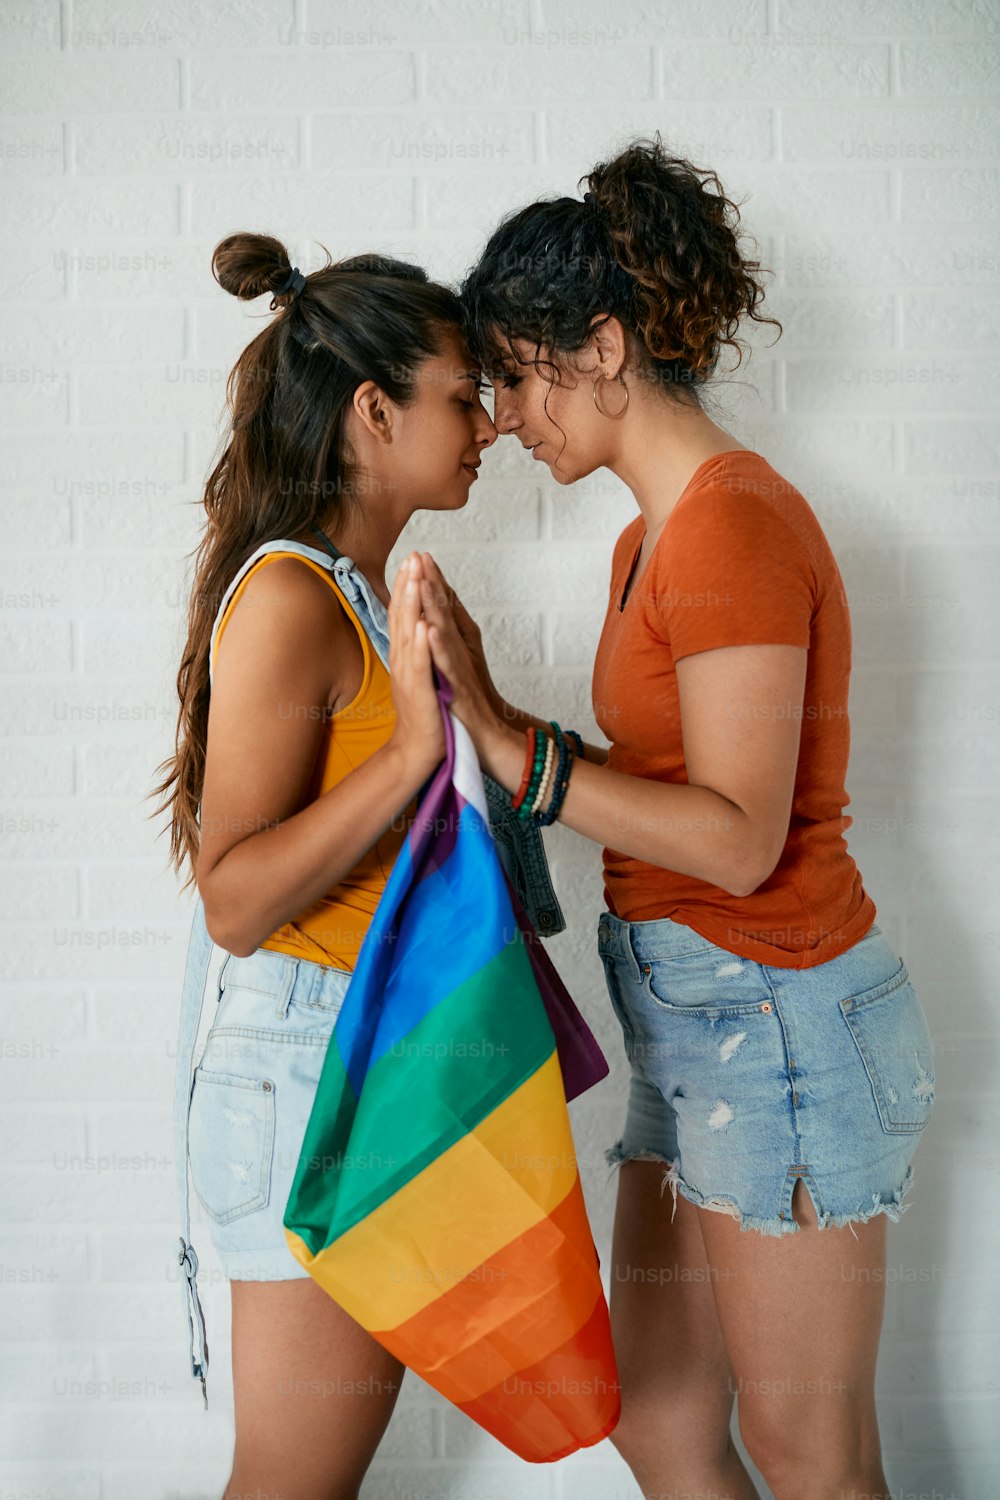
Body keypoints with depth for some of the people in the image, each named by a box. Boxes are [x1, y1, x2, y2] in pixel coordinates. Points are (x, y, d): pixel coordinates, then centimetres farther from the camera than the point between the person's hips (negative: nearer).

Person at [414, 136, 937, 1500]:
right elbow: (669, 785, 8)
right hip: (697, 1022, 9)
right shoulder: (654, 538, 13)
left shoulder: (734, 520, -16)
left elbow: (737, 838, -22)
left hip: (776, 1018, -9)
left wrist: (507, 742, -24)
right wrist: (492, 714, 0)